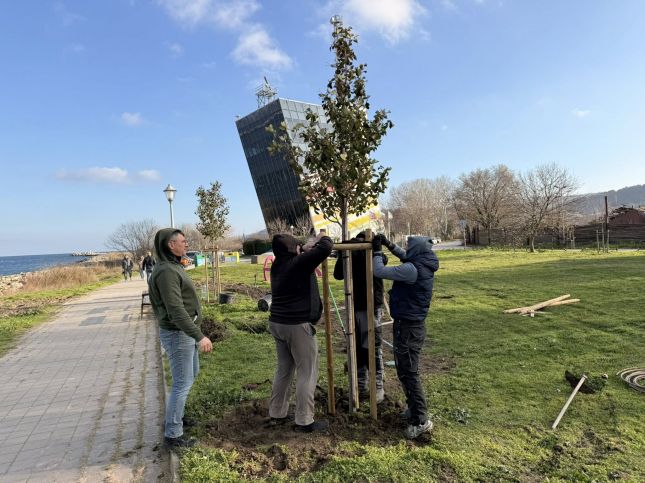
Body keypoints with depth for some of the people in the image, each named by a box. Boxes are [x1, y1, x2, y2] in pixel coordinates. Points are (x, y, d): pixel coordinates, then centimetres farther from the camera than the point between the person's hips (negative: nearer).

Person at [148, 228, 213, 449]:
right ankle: (173, 434, 14)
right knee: (182, 383, 0)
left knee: (191, 374, 23)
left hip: (186, 332, 10)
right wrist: (199, 336, -33)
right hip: (178, 334, -10)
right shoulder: (167, 271, -23)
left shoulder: (174, 267, 9)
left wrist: (196, 333, 21)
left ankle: (172, 418, 38)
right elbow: (176, 310, -30)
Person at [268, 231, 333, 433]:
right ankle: (304, 421, 9)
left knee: (283, 370, 19)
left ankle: (276, 413, 29)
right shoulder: (298, 263, -17)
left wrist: (305, 247, 21)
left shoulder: (278, 264, 7)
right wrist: (323, 238, -1)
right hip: (298, 325, -9)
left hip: (277, 323, 9)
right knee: (307, 373, 2)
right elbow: (325, 248, -22)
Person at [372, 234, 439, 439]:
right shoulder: (423, 266, 4)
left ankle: (421, 420, 9)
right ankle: (414, 408, 35)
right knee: (405, 369, 21)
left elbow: (379, 272, -23)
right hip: (413, 323, 10)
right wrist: (390, 245, 17)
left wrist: (377, 251, -9)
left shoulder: (412, 270, -25)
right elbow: (406, 259, 25)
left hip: (407, 326, -10)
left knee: (408, 372, 0)